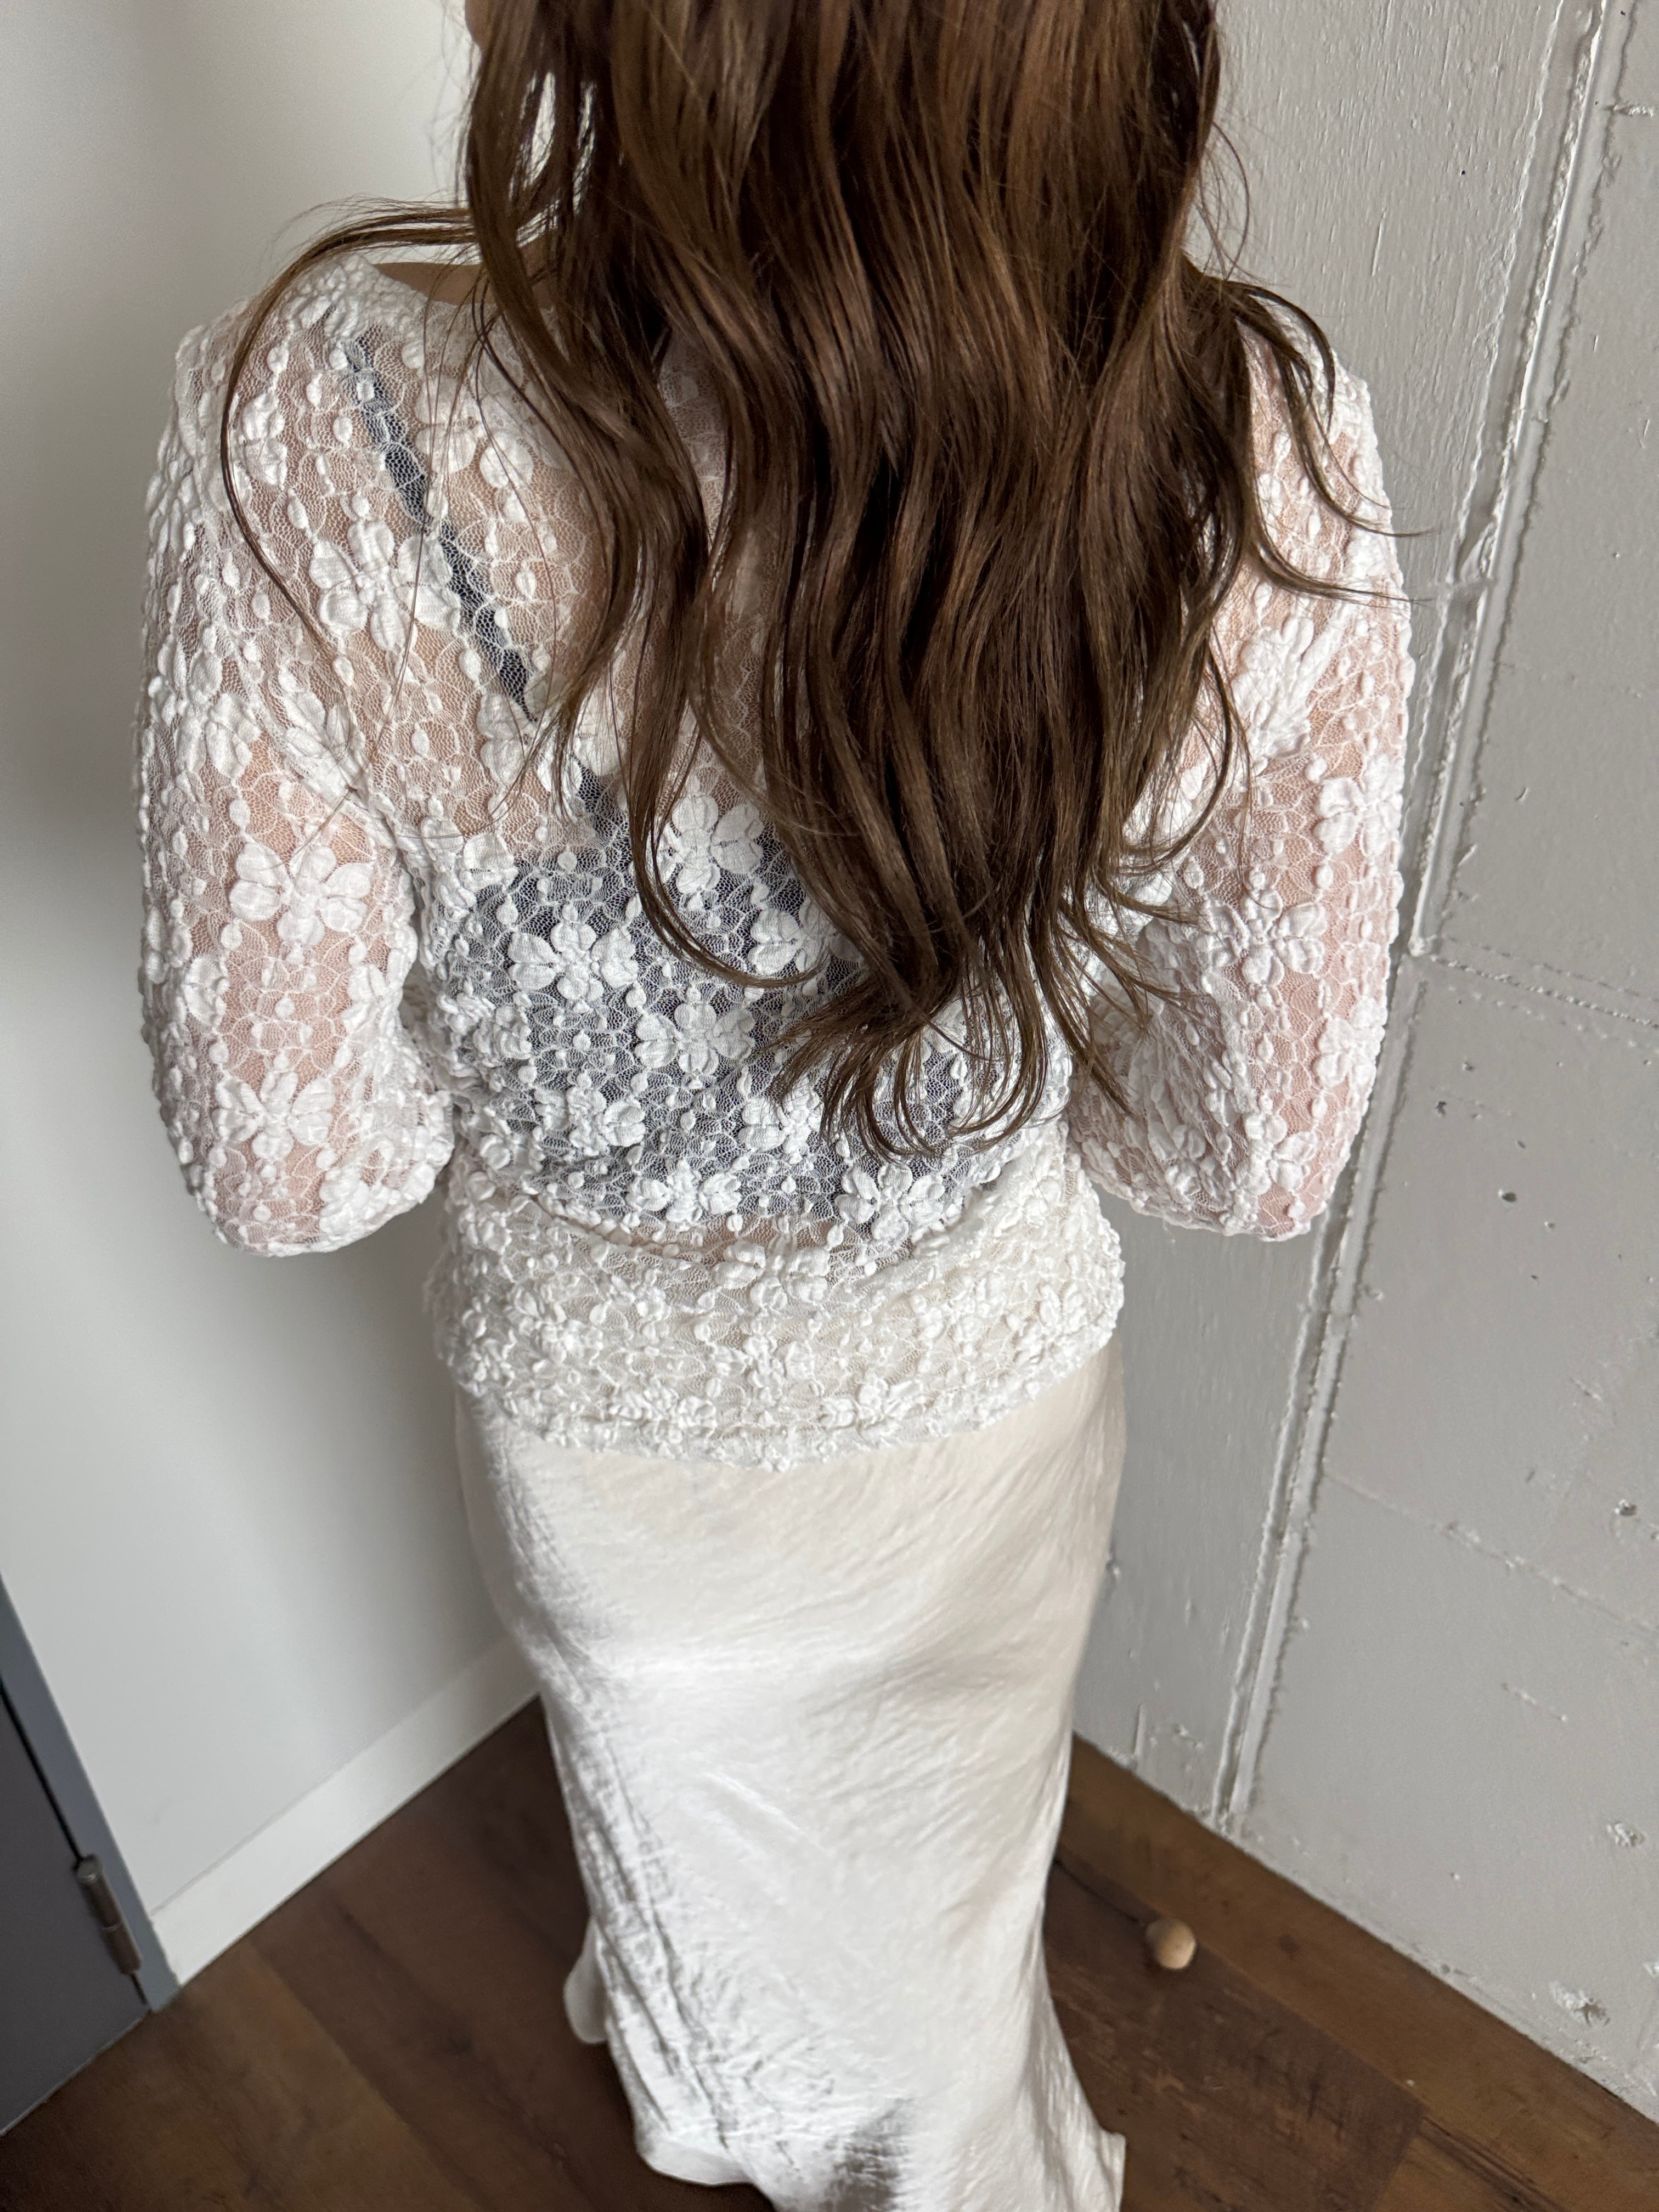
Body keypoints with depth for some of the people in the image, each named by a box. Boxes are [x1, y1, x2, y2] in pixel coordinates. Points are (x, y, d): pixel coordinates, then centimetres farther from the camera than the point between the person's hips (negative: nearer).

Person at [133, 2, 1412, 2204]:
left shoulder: (321, 430, -31)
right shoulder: (1259, 454, -28)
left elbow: (285, 1162, -21)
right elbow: (1260, 1151, -16)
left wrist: (535, 1054, -2)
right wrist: (983, 1045, 2)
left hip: (595, 1403, 0)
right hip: (978, 1390, 1)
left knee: (687, 1813, 36)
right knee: (941, 1854, 36)